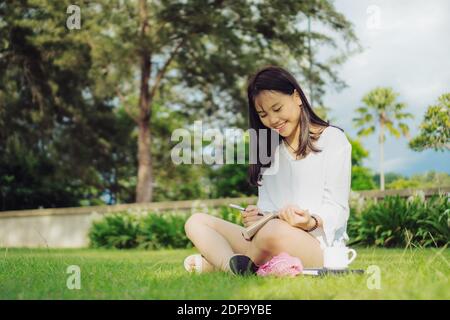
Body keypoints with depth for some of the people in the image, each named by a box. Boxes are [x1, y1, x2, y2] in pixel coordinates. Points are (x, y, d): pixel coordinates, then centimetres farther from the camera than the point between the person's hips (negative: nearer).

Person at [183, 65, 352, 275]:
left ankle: (216, 261, -12)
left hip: (318, 245, -6)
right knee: (196, 222, -2)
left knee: (274, 232, -39)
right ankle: (235, 266, -28)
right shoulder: (270, 148, 21)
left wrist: (311, 222, -25)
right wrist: (258, 217, -6)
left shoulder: (332, 139, 2)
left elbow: (337, 209, -4)